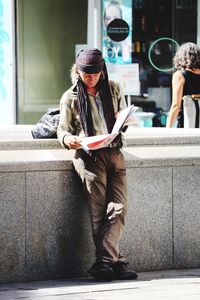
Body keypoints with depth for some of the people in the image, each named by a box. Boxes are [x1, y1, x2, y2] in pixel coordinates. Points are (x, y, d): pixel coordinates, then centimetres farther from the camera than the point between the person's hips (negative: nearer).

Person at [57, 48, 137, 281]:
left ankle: (104, 263, -16)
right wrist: (68, 139, -15)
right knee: (99, 213, -11)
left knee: (119, 208, -13)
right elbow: (63, 129, 9)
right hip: (89, 156, -3)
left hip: (114, 154, 3)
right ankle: (115, 262, -9)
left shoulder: (114, 89, 14)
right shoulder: (70, 97, 7)